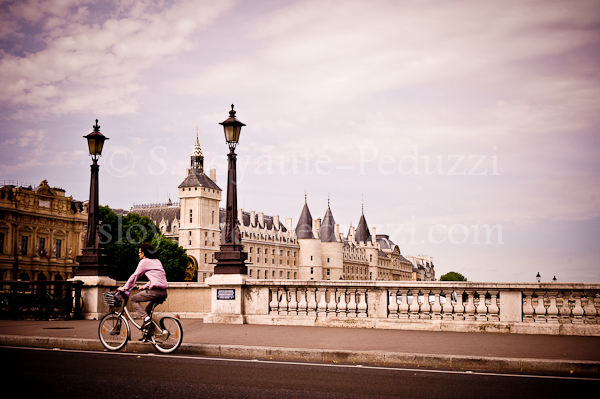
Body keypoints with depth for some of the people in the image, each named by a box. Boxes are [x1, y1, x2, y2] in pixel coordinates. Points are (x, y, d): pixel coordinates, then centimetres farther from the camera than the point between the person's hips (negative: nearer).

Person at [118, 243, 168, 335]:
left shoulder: (144, 261, 2)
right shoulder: (157, 261, 24)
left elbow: (134, 276, 3)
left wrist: (123, 288, 12)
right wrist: (144, 287, 38)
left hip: (155, 291, -8)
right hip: (163, 292, 8)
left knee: (133, 299, 6)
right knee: (147, 309, 24)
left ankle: (146, 318, -8)